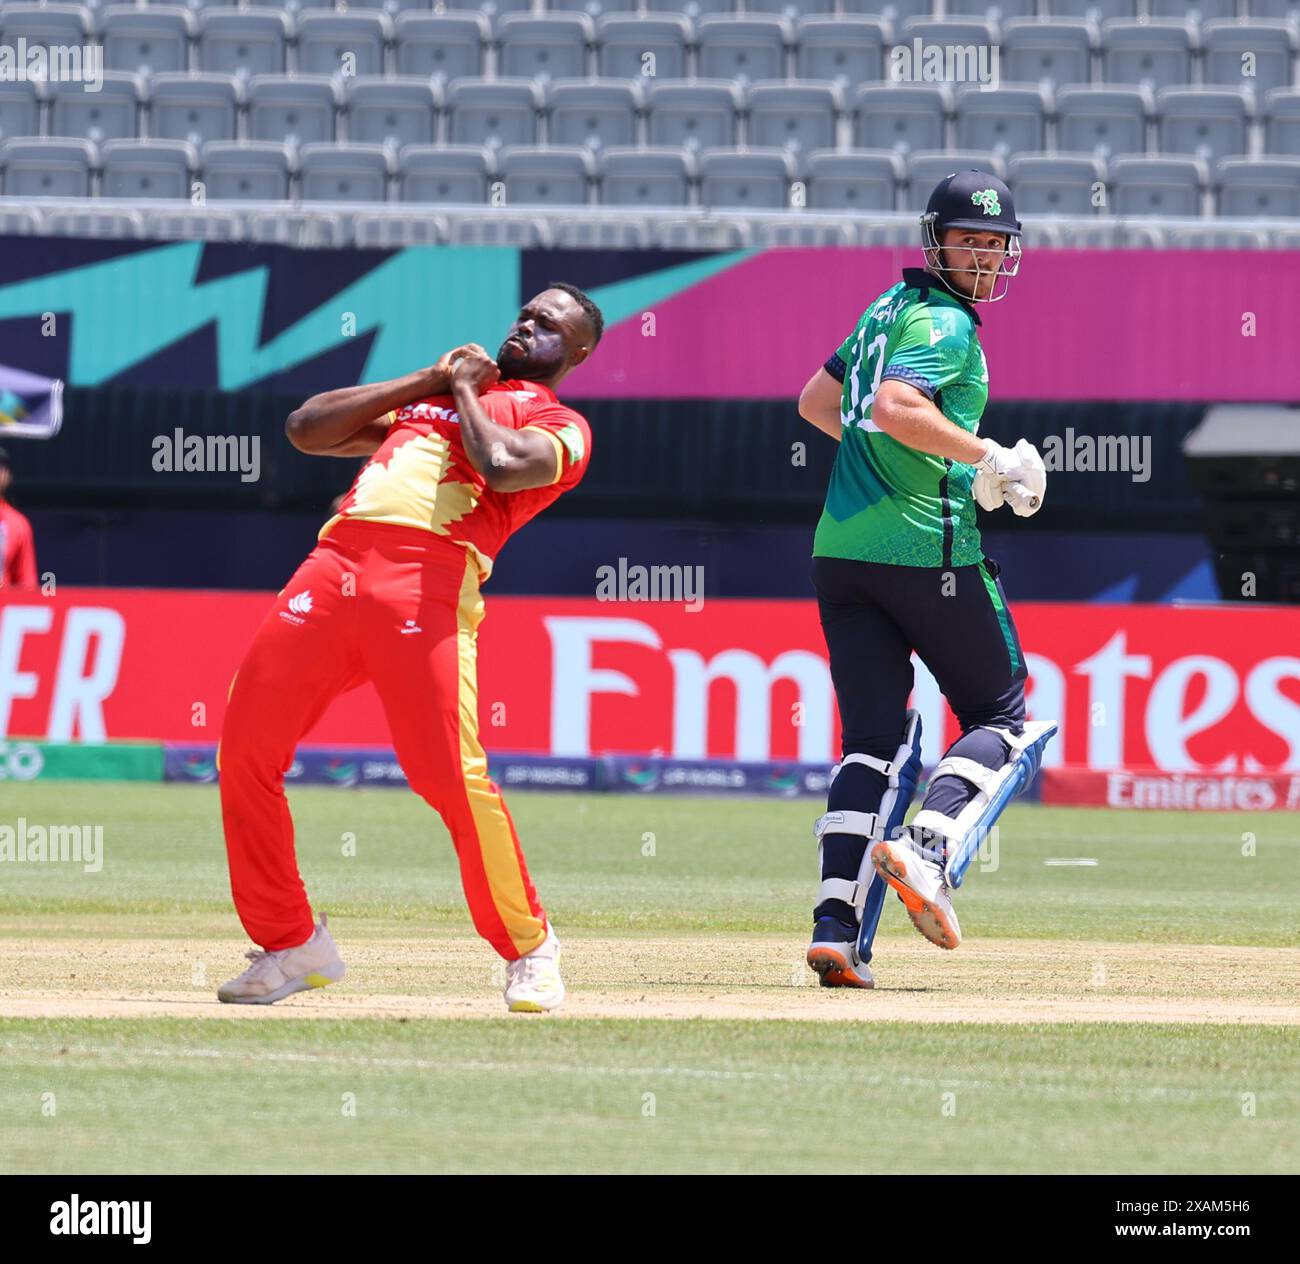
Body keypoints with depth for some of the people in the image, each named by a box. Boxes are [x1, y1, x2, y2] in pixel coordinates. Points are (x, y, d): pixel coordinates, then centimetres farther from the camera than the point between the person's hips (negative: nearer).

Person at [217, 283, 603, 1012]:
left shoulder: (561, 426, 14)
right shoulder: (417, 402, 34)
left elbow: (502, 466, -9)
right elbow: (308, 428, 26)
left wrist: (466, 391, 10)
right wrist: (426, 381, 21)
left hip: (429, 580, -6)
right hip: (336, 563, 6)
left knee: (449, 774, -19)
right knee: (247, 751, -5)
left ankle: (528, 945, 1)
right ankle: (289, 945, 6)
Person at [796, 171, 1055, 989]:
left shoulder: (890, 309, 18)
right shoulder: (945, 323, -9)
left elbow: (817, 402, 29)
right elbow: (895, 407, -25)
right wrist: (992, 459, -18)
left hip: (841, 548, 8)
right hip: (927, 548, -8)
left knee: (874, 737, 6)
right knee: (1002, 720, 6)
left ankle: (838, 925, -8)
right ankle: (926, 849, -18)